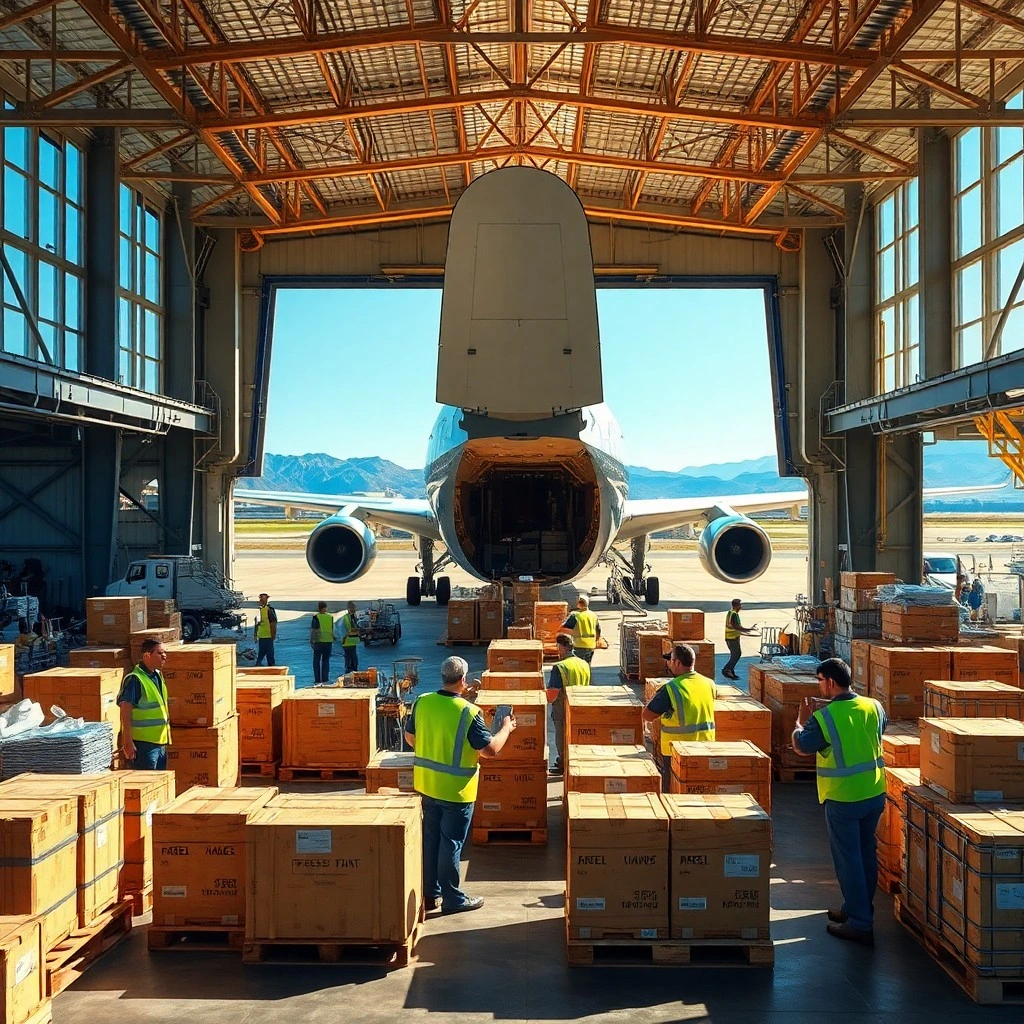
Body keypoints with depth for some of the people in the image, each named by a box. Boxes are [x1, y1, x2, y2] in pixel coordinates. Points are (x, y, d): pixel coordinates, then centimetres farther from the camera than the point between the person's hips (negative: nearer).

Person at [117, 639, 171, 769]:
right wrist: (128, 741, -22)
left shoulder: (158, 676, 12)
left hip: (160, 742, 9)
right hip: (143, 743, -9)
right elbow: (125, 711, -18)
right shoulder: (135, 679, -15)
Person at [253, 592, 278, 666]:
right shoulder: (258, 610, 13)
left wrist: (273, 634, -16)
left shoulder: (269, 609, -11)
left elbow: (273, 623, -13)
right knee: (260, 654, 13)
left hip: (268, 636, -8)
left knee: (269, 654, -2)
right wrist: (255, 634, 18)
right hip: (261, 636, 8)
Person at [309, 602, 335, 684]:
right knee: (326, 660, 10)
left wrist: (311, 641, 1)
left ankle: (317, 680, 1)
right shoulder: (330, 617, 3)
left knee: (316, 661, 5)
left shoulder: (316, 617, -8)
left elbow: (313, 630, -6)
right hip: (328, 641, 3)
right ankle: (325, 679, 7)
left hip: (318, 641, -3)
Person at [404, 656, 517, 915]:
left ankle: (430, 893, 26)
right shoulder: (469, 712, -21)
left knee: (430, 838, 16)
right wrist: (506, 728, 1)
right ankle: (453, 899, 15)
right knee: (451, 843, 5)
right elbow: (491, 750, -17)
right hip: (456, 789, -5)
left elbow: (410, 738, 8)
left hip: (426, 784, 5)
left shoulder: (421, 702, -5)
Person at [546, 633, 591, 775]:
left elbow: (552, 694, -23)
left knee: (562, 737, 9)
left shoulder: (559, 667, -21)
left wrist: (548, 700, -2)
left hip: (563, 710, -6)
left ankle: (564, 765, 19)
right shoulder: (585, 664, 0)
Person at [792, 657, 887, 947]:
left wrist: (801, 720, 13)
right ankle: (858, 909, 34)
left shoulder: (823, 718, -19)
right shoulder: (873, 707, -2)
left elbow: (800, 746, -5)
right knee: (866, 853, 19)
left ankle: (859, 925, 7)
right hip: (874, 794, 7)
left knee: (848, 859, 3)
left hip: (843, 800, -6)